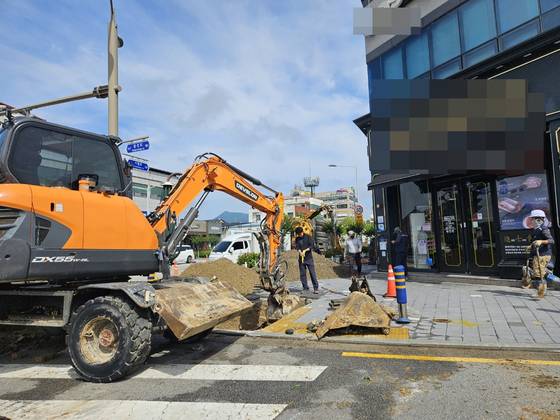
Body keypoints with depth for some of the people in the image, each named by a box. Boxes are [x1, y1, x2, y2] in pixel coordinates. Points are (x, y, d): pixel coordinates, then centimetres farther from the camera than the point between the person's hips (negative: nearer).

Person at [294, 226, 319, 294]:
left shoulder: (308, 237, 0)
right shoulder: (297, 239, 7)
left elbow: (311, 245, -9)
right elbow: (297, 247, -5)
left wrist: (305, 250, -24)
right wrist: (300, 252, -26)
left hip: (309, 258, -3)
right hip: (301, 258, 3)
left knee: (312, 273, -5)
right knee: (302, 274, 4)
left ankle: (316, 288, 0)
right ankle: (305, 288, 15)